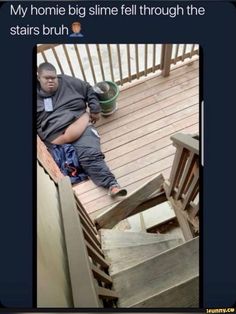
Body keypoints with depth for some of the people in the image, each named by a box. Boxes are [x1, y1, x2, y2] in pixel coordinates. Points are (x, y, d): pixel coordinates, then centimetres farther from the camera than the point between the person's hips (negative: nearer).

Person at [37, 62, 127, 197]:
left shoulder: (68, 82, 14)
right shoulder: (37, 95, 14)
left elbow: (89, 90, 22)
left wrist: (95, 109, 12)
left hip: (80, 125, -1)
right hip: (54, 135, 2)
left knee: (91, 155, -26)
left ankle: (111, 184, -34)